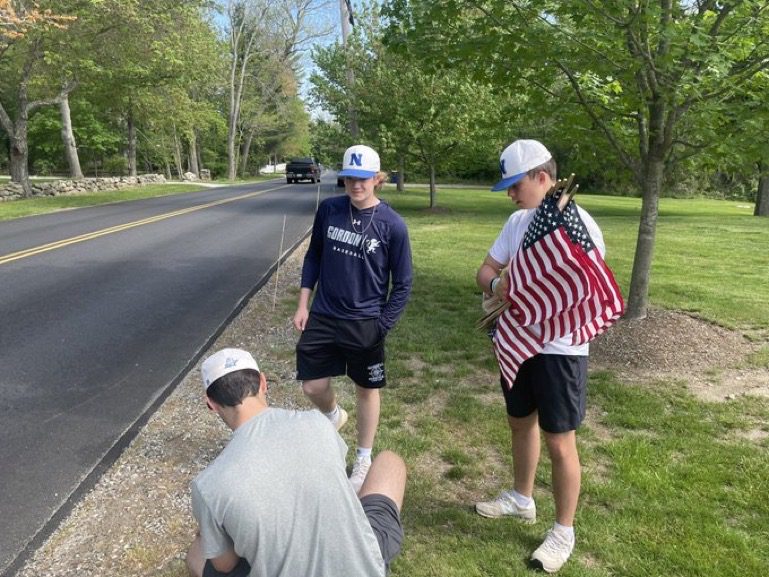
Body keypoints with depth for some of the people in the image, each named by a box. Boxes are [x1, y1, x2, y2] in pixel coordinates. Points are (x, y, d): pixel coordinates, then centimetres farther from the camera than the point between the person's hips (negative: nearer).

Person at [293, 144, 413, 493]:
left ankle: (364, 461, 32)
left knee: (366, 390, 11)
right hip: (323, 317, 3)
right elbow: (313, 256, 8)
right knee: (312, 386, 8)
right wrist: (303, 304, 4)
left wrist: (381, 326, -10)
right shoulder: (328, 210, -4)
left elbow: (402, 284, -6)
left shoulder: (392, 225, -13)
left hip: (366, 324, -3)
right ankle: (334, 416, 44)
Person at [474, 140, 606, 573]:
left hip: (559, 349, -7)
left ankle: (564, 532, 25)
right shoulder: (518, 221, 4)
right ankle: (522, 499, 44)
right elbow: (486, 269, 6)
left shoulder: (580, 225, -17)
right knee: (521, 422, 22)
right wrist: (496, 285, -17)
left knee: (559, 442, 5)